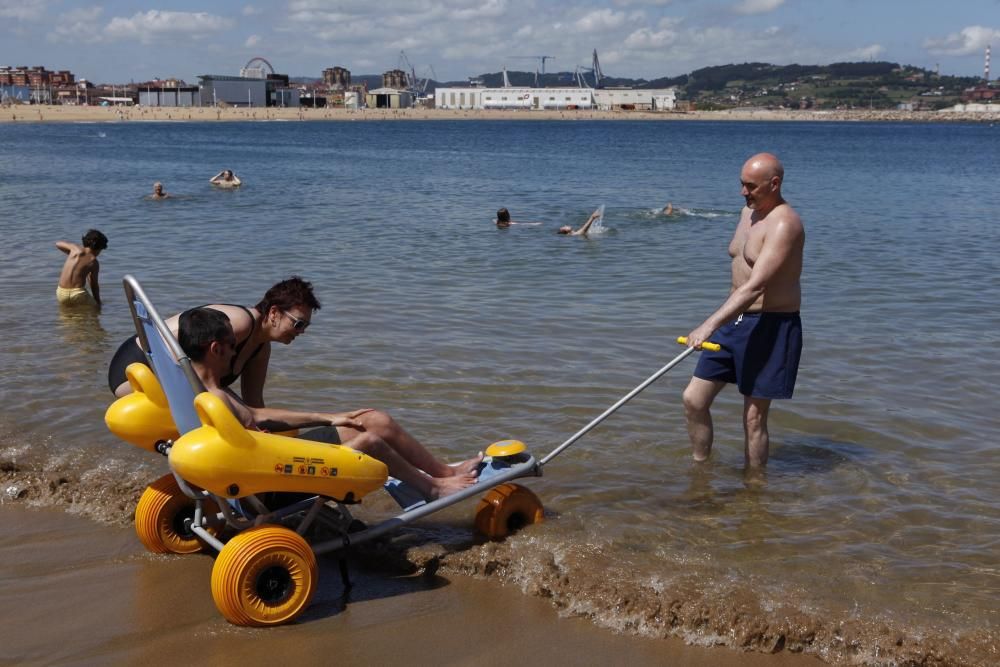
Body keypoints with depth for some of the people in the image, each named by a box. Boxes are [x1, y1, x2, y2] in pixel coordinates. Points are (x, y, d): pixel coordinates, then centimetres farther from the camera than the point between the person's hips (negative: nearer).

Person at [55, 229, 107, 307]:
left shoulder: (76, 249, 3)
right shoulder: (94, 262, 0)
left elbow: (58, 243, 21)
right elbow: (94, 284, 7)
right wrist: (98, 301, 19)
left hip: (61, 294, 4)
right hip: (78, 293, -4)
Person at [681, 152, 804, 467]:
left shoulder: (784, 224, -19)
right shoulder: (749, 211, 11)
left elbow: (755, 287, -30)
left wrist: (709, 325, -37)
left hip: (771, 327, -9)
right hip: (736, 321, 9)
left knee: (754, 417, -1)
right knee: (694, 399, 7)